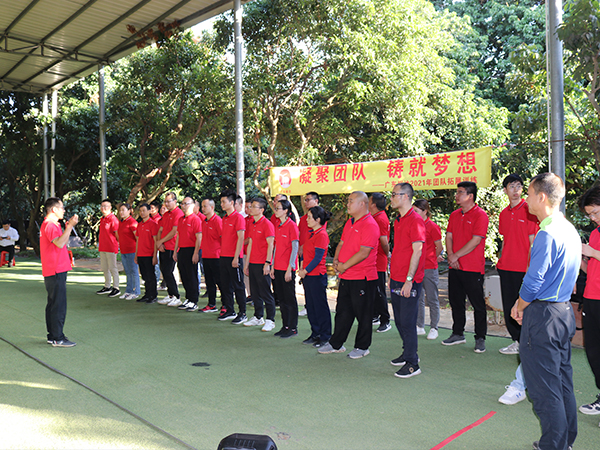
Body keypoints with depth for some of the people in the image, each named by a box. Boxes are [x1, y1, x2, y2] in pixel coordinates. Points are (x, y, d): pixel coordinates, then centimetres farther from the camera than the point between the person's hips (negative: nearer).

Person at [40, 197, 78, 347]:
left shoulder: (50, 225, 19)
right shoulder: (50, 225, -15)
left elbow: (62, 243, 24)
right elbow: (60, 243, -30)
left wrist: (68, 227, 16)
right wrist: (70, 226, -26)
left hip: (54, 272, 11)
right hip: (56, 272, -11)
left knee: (53, 304, 14)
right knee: (59, 305, -6)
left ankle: (52, 336, 22)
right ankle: (58, 339, -1)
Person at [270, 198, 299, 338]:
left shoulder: (292, 225, -11)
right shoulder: (277, 225, 11)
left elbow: (295, 248, -12)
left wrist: (290, 268, -15)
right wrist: (273, 266, 13)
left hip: (288, 268, -7)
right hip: (278, 267, 7)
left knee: (290, 298, 0)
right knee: (281, 298, 12)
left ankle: (293, 328, 10)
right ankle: (285, 326, 21)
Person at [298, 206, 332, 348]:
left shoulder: (321, 235, -15)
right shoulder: (312, 233, 13)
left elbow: (318, 258, -18)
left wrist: (305, 271, -13)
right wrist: (302, 267, 8)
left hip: (317, 275, -9)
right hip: (308, 275, 9)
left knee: (320, 306, 0)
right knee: (310, 306, 14)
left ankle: (325, 337, 10)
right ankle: (315, 334, 25)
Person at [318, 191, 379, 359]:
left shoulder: (370, 225, -15)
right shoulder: (349, 223, 14)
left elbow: (364, 252, -21)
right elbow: (341, 243, 20)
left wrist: (344, 266, -15)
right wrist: (336, 260, 2)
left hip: (362, 278, -8)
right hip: (346, 276, 9)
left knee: (363, 314, 5)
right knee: (342, 311, 15)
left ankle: (362, 347, 19)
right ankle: (336, 344, 26)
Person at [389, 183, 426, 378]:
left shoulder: (415, 221, -14)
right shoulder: (398, 221, 15)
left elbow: (417, 251, -18)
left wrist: (409, 280, -20)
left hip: (409, 282, -9)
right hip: (396, 280, 9)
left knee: (407, 322, -4)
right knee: (399, 320, 16)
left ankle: (412, 364, 5)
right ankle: (408, 353, 31)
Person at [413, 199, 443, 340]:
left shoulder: (432, 226, -9)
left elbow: (439, 247, -3)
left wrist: (432, 258, 8)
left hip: (430, 268, -6)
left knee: (432, 299, 3)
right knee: (418, 299, 11)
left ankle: (434, 328, 13)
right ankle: (420, 327, 21)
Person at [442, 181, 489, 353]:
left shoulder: (480, 215, -9)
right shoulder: (454, 215, 13)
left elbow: (475, 241, -15)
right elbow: (449, 237, 10)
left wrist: (456, 256, -13)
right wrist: (450, 256, -6)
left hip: (473, 269, -7)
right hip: (455, 267, 7)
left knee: (478, 305, 2)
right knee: (456, 302, 14)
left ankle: (480, 338, 12)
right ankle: (458, 334, 27)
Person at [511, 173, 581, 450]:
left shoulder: (547, 234, -20)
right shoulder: (570, 230, 10)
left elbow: (534, 281, -20)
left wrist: (519, 308, -3)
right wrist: (525, 305, 16)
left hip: (543, 315, -10)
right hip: (565, 311, 10)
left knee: (544, 388, 1)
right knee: (563, 382, 18)